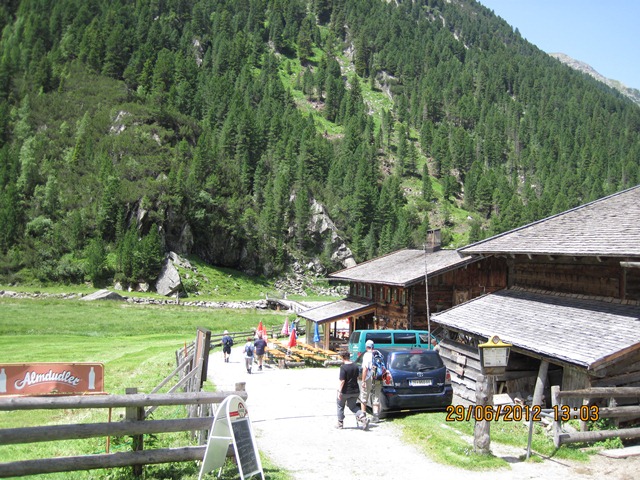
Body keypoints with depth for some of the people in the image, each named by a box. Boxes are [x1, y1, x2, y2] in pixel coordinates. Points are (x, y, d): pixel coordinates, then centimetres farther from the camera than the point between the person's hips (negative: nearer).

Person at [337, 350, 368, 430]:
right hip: (355, 391, 6)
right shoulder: (355, 366, 4)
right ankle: (362, 417, -8)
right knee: (353, 406, 17)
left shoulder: (343, 367, -18)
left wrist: (339, 392, -19)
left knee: (340, 406, 16)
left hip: (345, 391, -6)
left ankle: (340, 423, 22)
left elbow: (342, 381, -22)